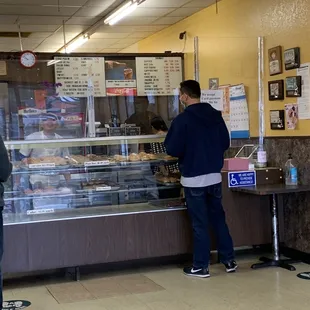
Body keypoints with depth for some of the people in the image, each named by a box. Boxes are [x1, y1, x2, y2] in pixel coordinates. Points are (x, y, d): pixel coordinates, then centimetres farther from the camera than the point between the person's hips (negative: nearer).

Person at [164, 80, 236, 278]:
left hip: (193, 179, -5)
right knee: (219, 218, 15)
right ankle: (229, 260, 20)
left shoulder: (183, 119, -13)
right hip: (215, 176, 5)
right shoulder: (216, 115, 4)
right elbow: (226, 143, 10)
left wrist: (186, 151, 8)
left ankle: (201, 266, 10)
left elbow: (173, 150, -13)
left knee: (200, 224, 2)